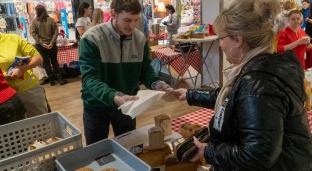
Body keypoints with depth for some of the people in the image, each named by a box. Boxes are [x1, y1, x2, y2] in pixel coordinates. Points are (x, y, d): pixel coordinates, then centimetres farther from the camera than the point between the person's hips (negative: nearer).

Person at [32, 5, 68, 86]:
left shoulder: (34, 21, -4)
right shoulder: (51, 20, -2)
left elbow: (34, 34, -9)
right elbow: (56, 32, -7)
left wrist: (42, 43, -12)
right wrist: (52, 42, -10)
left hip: (40, 46, -1)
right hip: (51, 45, 1)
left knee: (46, 62, 9)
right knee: (54, 61, 12)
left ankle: (51, 80, 12)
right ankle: (60, 79, 8)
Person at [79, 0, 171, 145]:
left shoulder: (140, 38, -6)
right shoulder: (91, 39, -21)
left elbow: (145, 71, 0)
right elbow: (90, 79, -27)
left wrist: (156, 83, -22)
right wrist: (114, 97, -44)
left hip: (127, 105, 4)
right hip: (97, 107, -3)